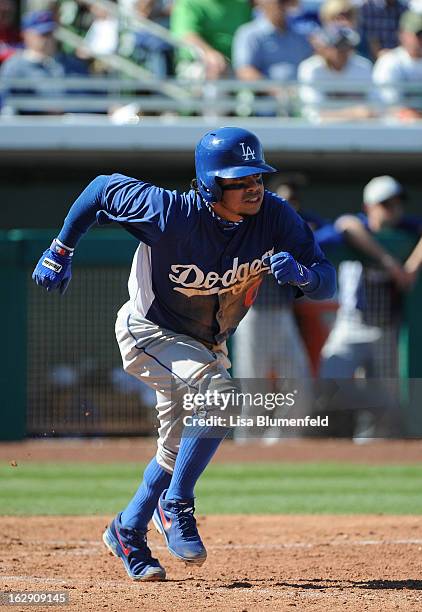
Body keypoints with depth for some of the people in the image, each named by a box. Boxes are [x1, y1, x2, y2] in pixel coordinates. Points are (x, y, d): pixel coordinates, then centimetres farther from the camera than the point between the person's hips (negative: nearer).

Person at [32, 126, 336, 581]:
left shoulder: (275, 216, -22)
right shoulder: (169, 213, -32)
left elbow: (326, 282, -19)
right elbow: (102, 189, -16)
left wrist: (301, 274, -42)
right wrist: (60, 252, -7)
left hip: (206, 344, 6)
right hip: (148, 333, -6)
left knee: (181, 449, 15)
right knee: (219, 393, -31)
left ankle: (127, 531, 38)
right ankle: (175, 507, -16)